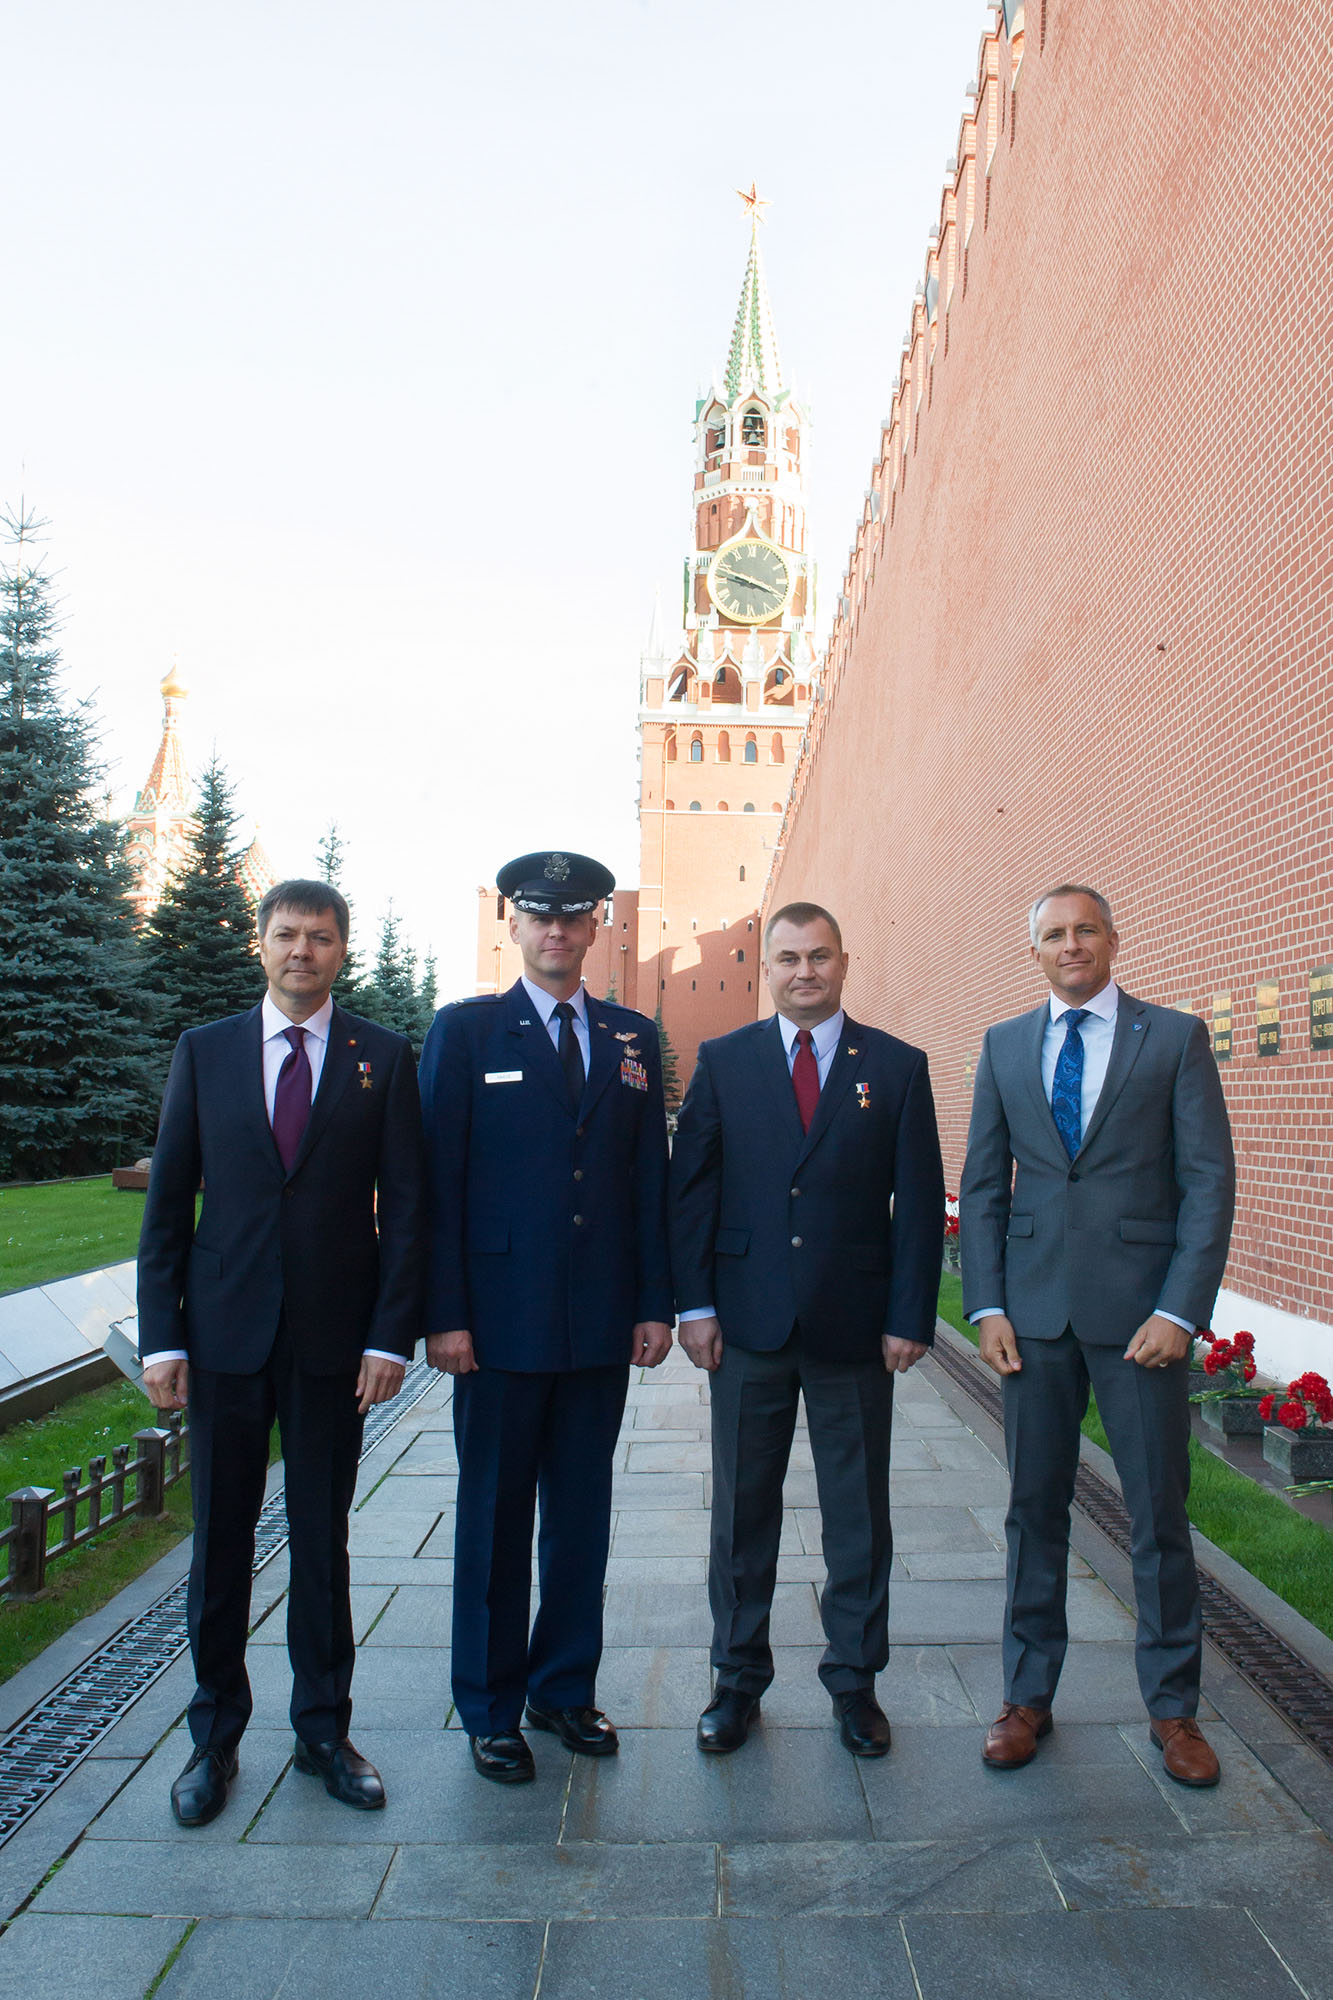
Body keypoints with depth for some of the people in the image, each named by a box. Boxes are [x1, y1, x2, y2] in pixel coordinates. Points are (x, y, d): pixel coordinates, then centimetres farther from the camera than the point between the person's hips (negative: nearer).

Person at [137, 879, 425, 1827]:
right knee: (221, 1537, 12)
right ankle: (215, 1737, 31)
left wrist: (392, 1335, -8)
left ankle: (323, 1728, 31)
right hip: (224, 1332, 1)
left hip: (333, 1339, -1)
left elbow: (405, 1205, -2)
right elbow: (167, 1204, 4)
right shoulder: (205, 1052, 4)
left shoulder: (384, 1058, 0)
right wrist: (161, 1336, -2)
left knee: (323, 1537, 12)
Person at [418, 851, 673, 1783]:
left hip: (601, 1321, 3)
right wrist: (445, 1314, -9)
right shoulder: (464, 1031, 0)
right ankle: (491, 1709, 27)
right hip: (501, 1319, -3)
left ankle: (566, 1687, 33)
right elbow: (439, 1181, -4)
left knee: (584, 1513, 14)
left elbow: (650, 1176, 8)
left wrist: (656, 1303, 4)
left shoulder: (632, 1038, 9)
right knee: (495, 1517, 9)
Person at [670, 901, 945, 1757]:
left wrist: (911, 1318, -5)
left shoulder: (897, 1067, 2)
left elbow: (919, 1200, 1)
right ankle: (739, 1679, 31)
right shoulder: (722, 1061, 3)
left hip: (854, 1326, 0)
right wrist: (694, 1305, -4)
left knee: (860, 1515, 13)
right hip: (747, 1324, 1)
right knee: (743, 1509, 12)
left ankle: (855, 1679, 32)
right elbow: (691, 1188, 2)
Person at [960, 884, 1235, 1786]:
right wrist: (988, 1306, 0)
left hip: (1141, 1308, -2)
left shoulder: (1176, 1037, 1)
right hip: (1035, 1309, 2)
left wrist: (1180, 1309, -11)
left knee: (1160, 1513, 8)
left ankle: (1173, 1706, 28)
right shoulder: (1004, 1045, 8)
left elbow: (1210, 1179, -3)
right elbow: (982, 1185, 8)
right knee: (1035, 1509, 11)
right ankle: (1028, 1696, 26)